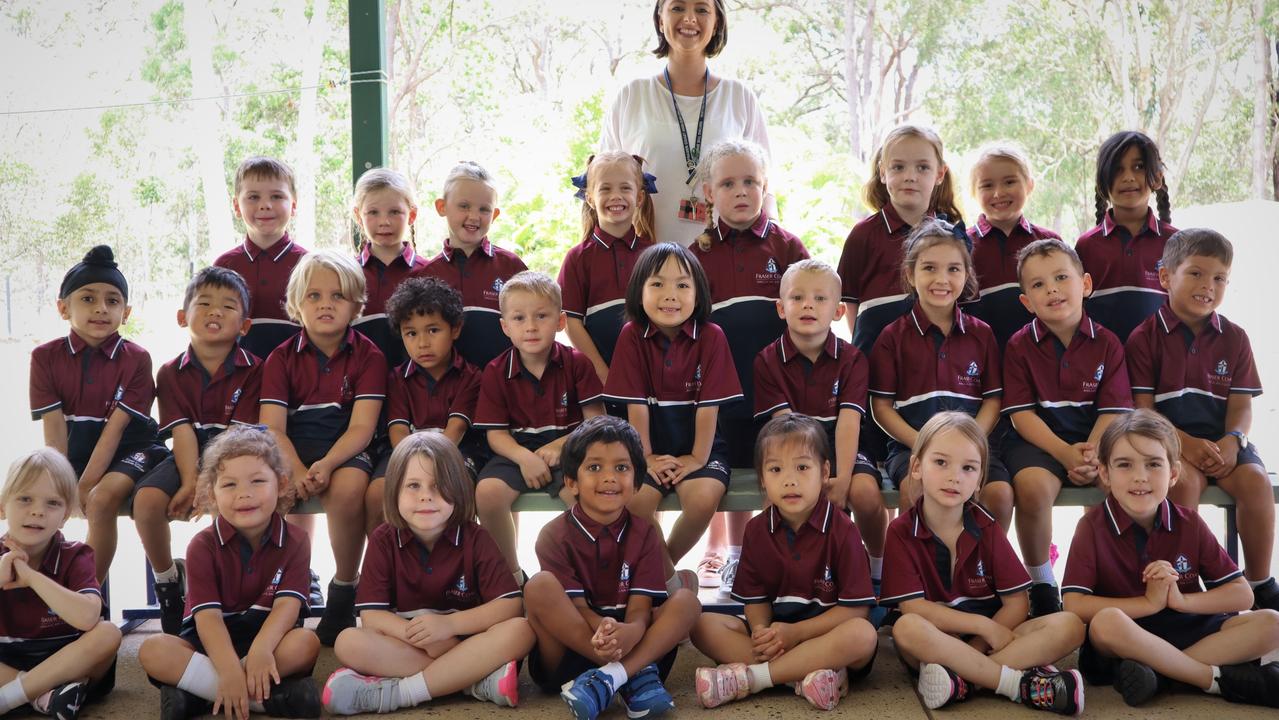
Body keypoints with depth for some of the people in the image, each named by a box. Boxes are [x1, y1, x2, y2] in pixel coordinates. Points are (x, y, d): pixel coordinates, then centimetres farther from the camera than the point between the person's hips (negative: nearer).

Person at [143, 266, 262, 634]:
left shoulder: (253, 370, -4)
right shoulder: (171, 372, 4)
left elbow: (239, 434, -13)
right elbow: (183, 431, -7)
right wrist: (190, 481, -23)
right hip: (190, 457, 3)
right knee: (147, 498, -26)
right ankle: (166, 581, 0)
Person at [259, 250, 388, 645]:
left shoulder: (368, 355, 1)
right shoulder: (282, 358, 6)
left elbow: (361, 427, -8)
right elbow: (272, 426, -5)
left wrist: (327, 464, -27)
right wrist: (296, 469, -24)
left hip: (345, 449, -2)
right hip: (292, 449, 2)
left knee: (349, 486, -35)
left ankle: (345, 588, -12)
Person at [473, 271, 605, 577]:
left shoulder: (576, 363, 0)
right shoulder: (495, 373, 2)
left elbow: (596, 420, -3)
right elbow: (496, 434, -1)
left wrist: (560, 446, -19)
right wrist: (524, 458, -21)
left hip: (566, 450, -1)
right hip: (518, 452, 2)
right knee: (487, 491, -28)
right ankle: (511, 572, -5)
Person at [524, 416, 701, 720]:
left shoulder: (643, 533, 4)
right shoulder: (554, 535, -3)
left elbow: (640, 606, -7)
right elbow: (576, 604, -12)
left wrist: (631, 632, -33)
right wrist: (601, 627, -37)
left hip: (630, 646, 2)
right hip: (567, 653, -2)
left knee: (686, 600, -18)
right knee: (539, 587, -27)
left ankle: (609, 677, -36)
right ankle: (636, 676, -27)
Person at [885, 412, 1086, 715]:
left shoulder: (987, 528, 0)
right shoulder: (901, 531, -7)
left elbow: (1017, 605, -3)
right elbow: (913, 608, -14)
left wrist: (971, 652, -16)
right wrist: (985, 626, -16)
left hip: (987, 641, 3)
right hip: (933, 643, -3)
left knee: (1068, 626, -19)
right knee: (907, 628, -37)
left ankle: (962, 679, -29)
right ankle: (1022, 684, -27)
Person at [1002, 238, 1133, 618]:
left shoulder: (1106, 342, 4)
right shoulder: (1020, 345, 0)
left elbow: (1113, 409, -2)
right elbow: (1021, 413, -6)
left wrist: (1092, 454, -21)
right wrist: (1065, 453, -20)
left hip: (1097, 440, 2)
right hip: (1039, 440, -2)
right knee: (1033, 485, -33)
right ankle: (1040, 583, -12)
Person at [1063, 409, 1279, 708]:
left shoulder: (1189, 524, 1)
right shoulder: (1093, 526, -9)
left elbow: (1242, 595, 4)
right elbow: (1074, 605, -19)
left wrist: (1181, 600, -13)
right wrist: (1149, 603, -16)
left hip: (1187, 629, 4)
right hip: (1126, 637, -4)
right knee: (1106, 622, -38)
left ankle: (1157, 672, -25)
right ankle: (1220, 679, -22)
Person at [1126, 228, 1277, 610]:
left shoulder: (1234, 338, 10)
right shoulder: (1145, 337, 0)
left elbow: (1241, 405, 5)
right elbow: (1142, 407, -6)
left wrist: (1232, 441, -16)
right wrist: (1185, 443, -20)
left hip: (1222, 440, 3)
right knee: (1185, 479, -34)